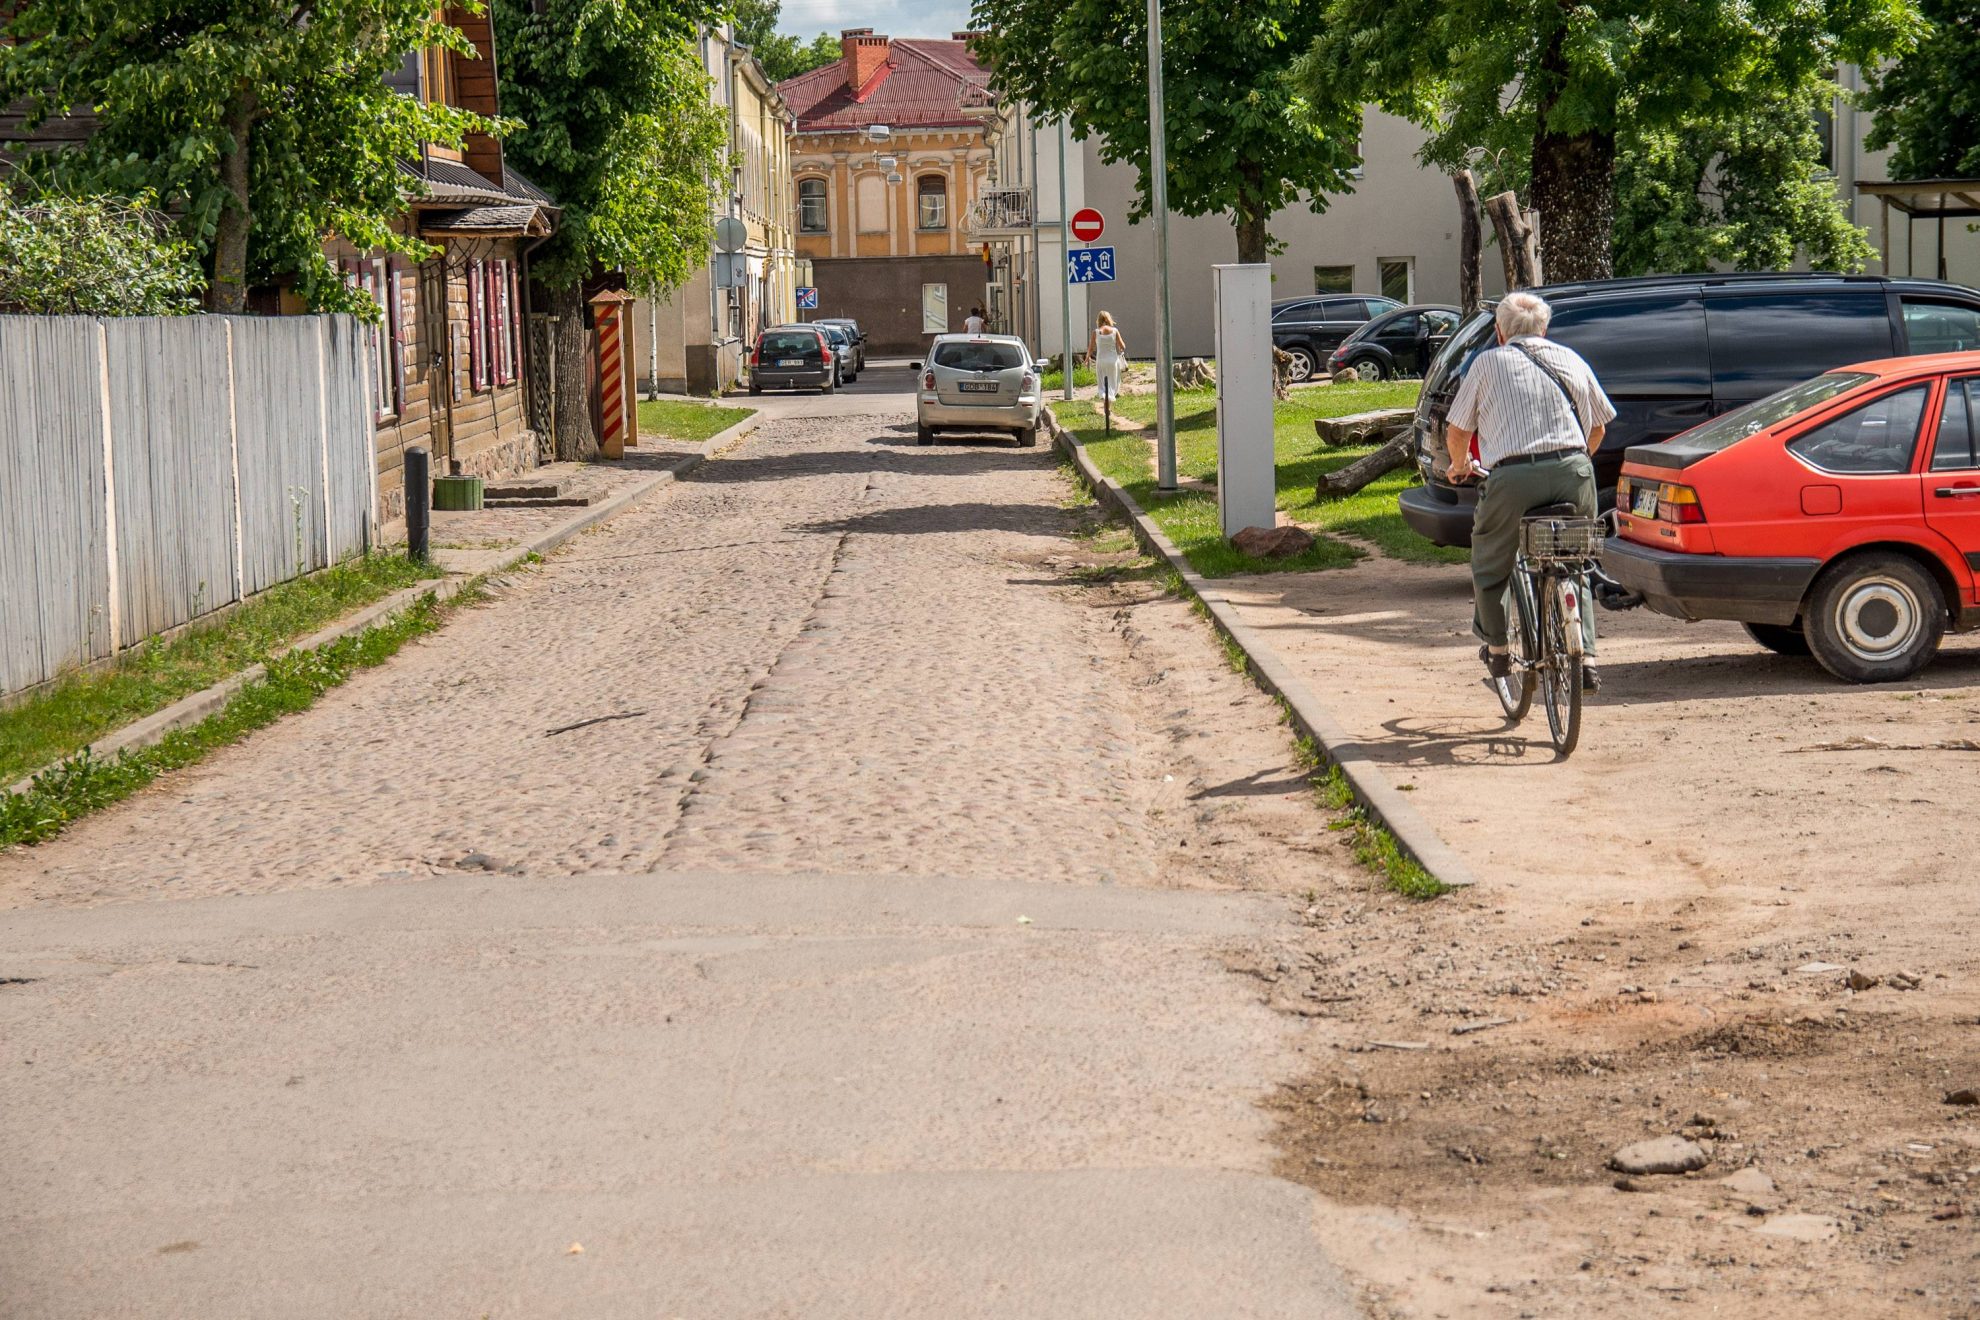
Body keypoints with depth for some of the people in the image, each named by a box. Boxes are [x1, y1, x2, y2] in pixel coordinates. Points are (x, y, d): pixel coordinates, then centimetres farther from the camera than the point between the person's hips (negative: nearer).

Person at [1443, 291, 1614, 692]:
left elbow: (1456, 433, 14)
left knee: (1489, 567, 19)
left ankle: (1496, 649, 26)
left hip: (1514, 477, -3)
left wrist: (1461, 466, 35)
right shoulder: (1570, 359, 20)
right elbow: (1598, 426, 27)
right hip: (1574, 471, 3)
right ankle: (1585, 659, 9)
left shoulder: (1489, 362, 11)